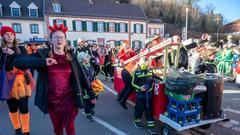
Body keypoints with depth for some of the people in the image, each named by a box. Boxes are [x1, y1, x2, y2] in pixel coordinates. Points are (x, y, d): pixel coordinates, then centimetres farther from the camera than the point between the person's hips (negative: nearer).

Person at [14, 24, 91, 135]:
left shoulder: (71, 56, -1)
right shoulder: (43, 54, -3)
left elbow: (81, 75, 1)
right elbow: (18, 62, -12)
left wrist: (91, 93, 3)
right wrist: (43, 62, -25)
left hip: (69, 98, 0)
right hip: (52, 100, 1)